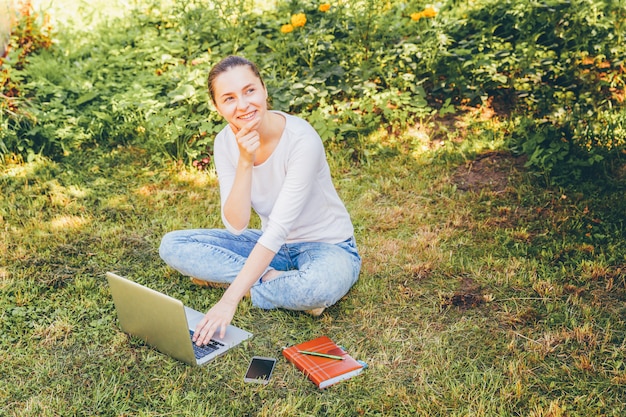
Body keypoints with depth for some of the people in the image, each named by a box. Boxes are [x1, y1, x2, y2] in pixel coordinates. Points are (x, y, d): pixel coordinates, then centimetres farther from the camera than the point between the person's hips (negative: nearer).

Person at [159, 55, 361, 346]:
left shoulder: (302, 140, -27)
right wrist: (245, 162, -31)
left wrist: (230, 299, -36)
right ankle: (276, 279, -13)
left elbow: (279, 228, -31)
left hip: (327, 247, -5)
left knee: (323, 284, -41)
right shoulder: (226, 142, -10)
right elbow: (236, 226, -17)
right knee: (172, 245, -10)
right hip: (271, 246, 5)